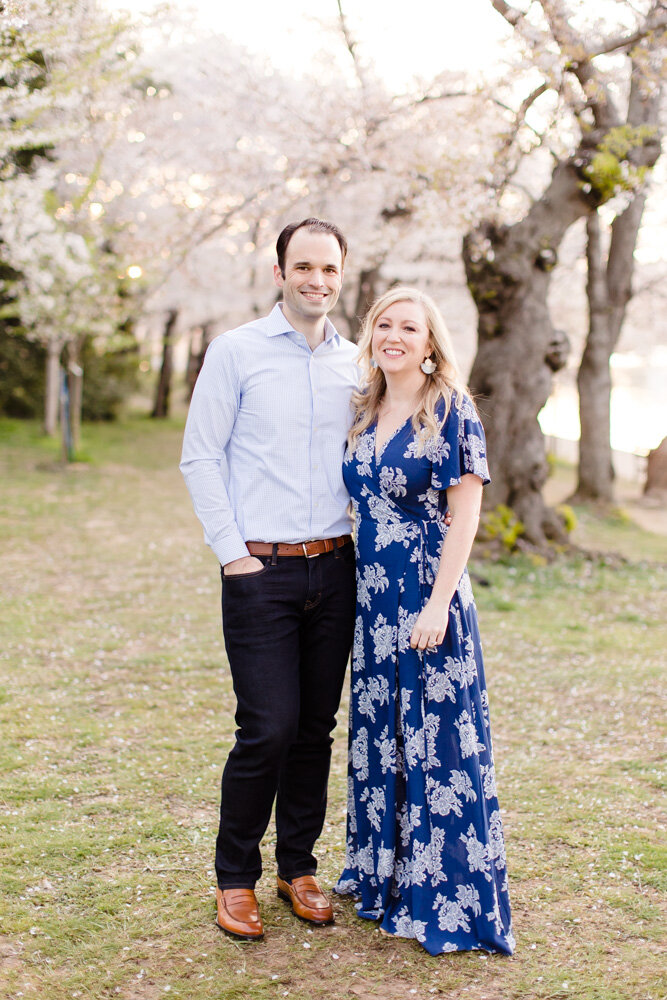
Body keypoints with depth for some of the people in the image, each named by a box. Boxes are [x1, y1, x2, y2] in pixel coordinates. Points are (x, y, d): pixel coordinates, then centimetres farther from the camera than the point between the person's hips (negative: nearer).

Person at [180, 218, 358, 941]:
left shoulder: (353, 364, 11)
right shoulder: (235, 351, -1)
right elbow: (200, 457, -3)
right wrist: (232, 551, -8)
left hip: (335, 569, 4)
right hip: (260, 571, -4)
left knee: (316, 726, 9)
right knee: (268, 729, -6)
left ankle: (299, 867, 25)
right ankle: (235, 878, 12)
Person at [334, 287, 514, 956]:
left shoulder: (451, 412, -8)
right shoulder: (365, 414, 10)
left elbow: (464, 513, -12)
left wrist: (439, 603, -18)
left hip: (429, 599, -7)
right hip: (373, 599, 7)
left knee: (436, 741, -1)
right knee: (377, 737, 15)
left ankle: (447, 899, 12)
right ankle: (381, 872, 31)